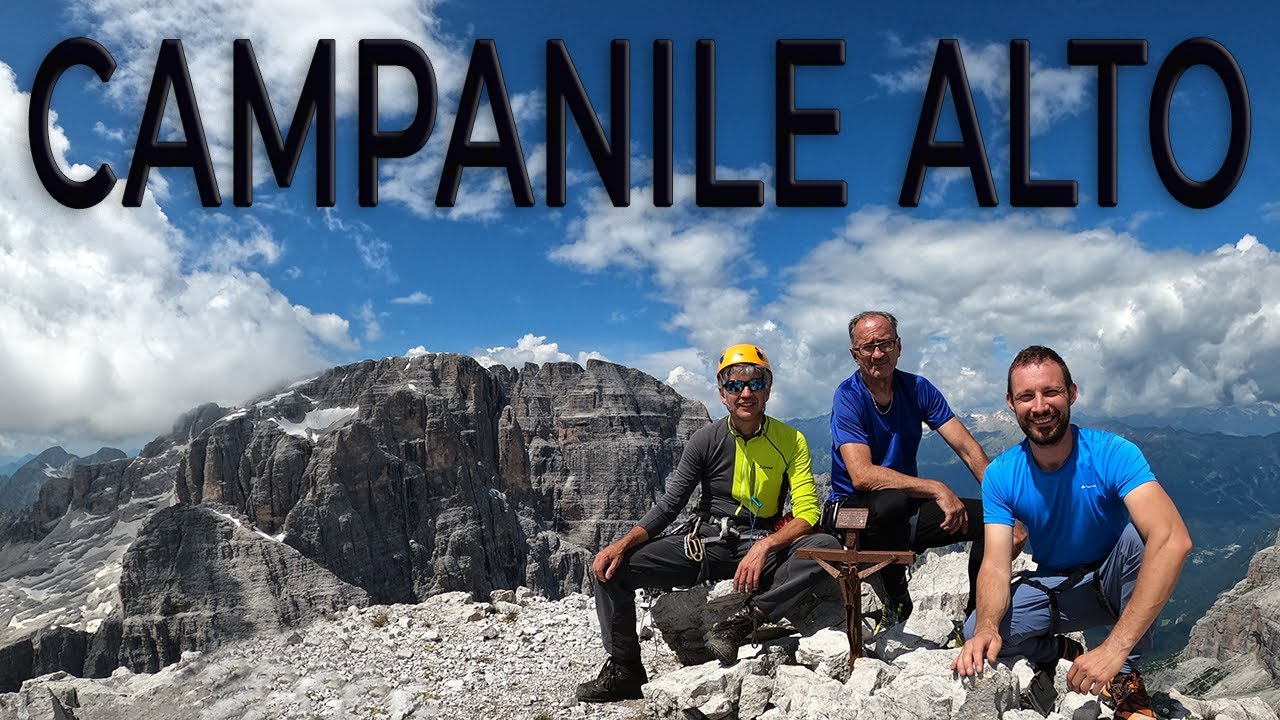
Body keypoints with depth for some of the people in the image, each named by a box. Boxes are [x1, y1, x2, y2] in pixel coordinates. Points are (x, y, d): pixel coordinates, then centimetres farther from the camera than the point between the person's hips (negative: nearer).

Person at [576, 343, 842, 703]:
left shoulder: (791, 441, -4)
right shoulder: (706, 440, -1)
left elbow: (807, 513, -10)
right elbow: (668, 506, 0)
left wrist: (764, 547, -27)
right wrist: (622, 545, -14)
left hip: (764, 546, -1)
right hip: (704, 545, 1)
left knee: (827, 547, -31)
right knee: (610, 566, -14)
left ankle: (747, 619, -31)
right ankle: (624, 670, 0)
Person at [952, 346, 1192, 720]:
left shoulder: (1112, 454, -25)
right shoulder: (1001, 475, -13)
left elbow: (1173, 539, -39)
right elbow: (996, 563, -18)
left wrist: (1114, 647, -47)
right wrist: (986, 627, -43)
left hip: (1114, 586, -2)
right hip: (1052, 587, 2)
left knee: (1138, 534, -34)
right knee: (975, 632, -23)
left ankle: (1127, 678, -19)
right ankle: (1068, 653, 7)